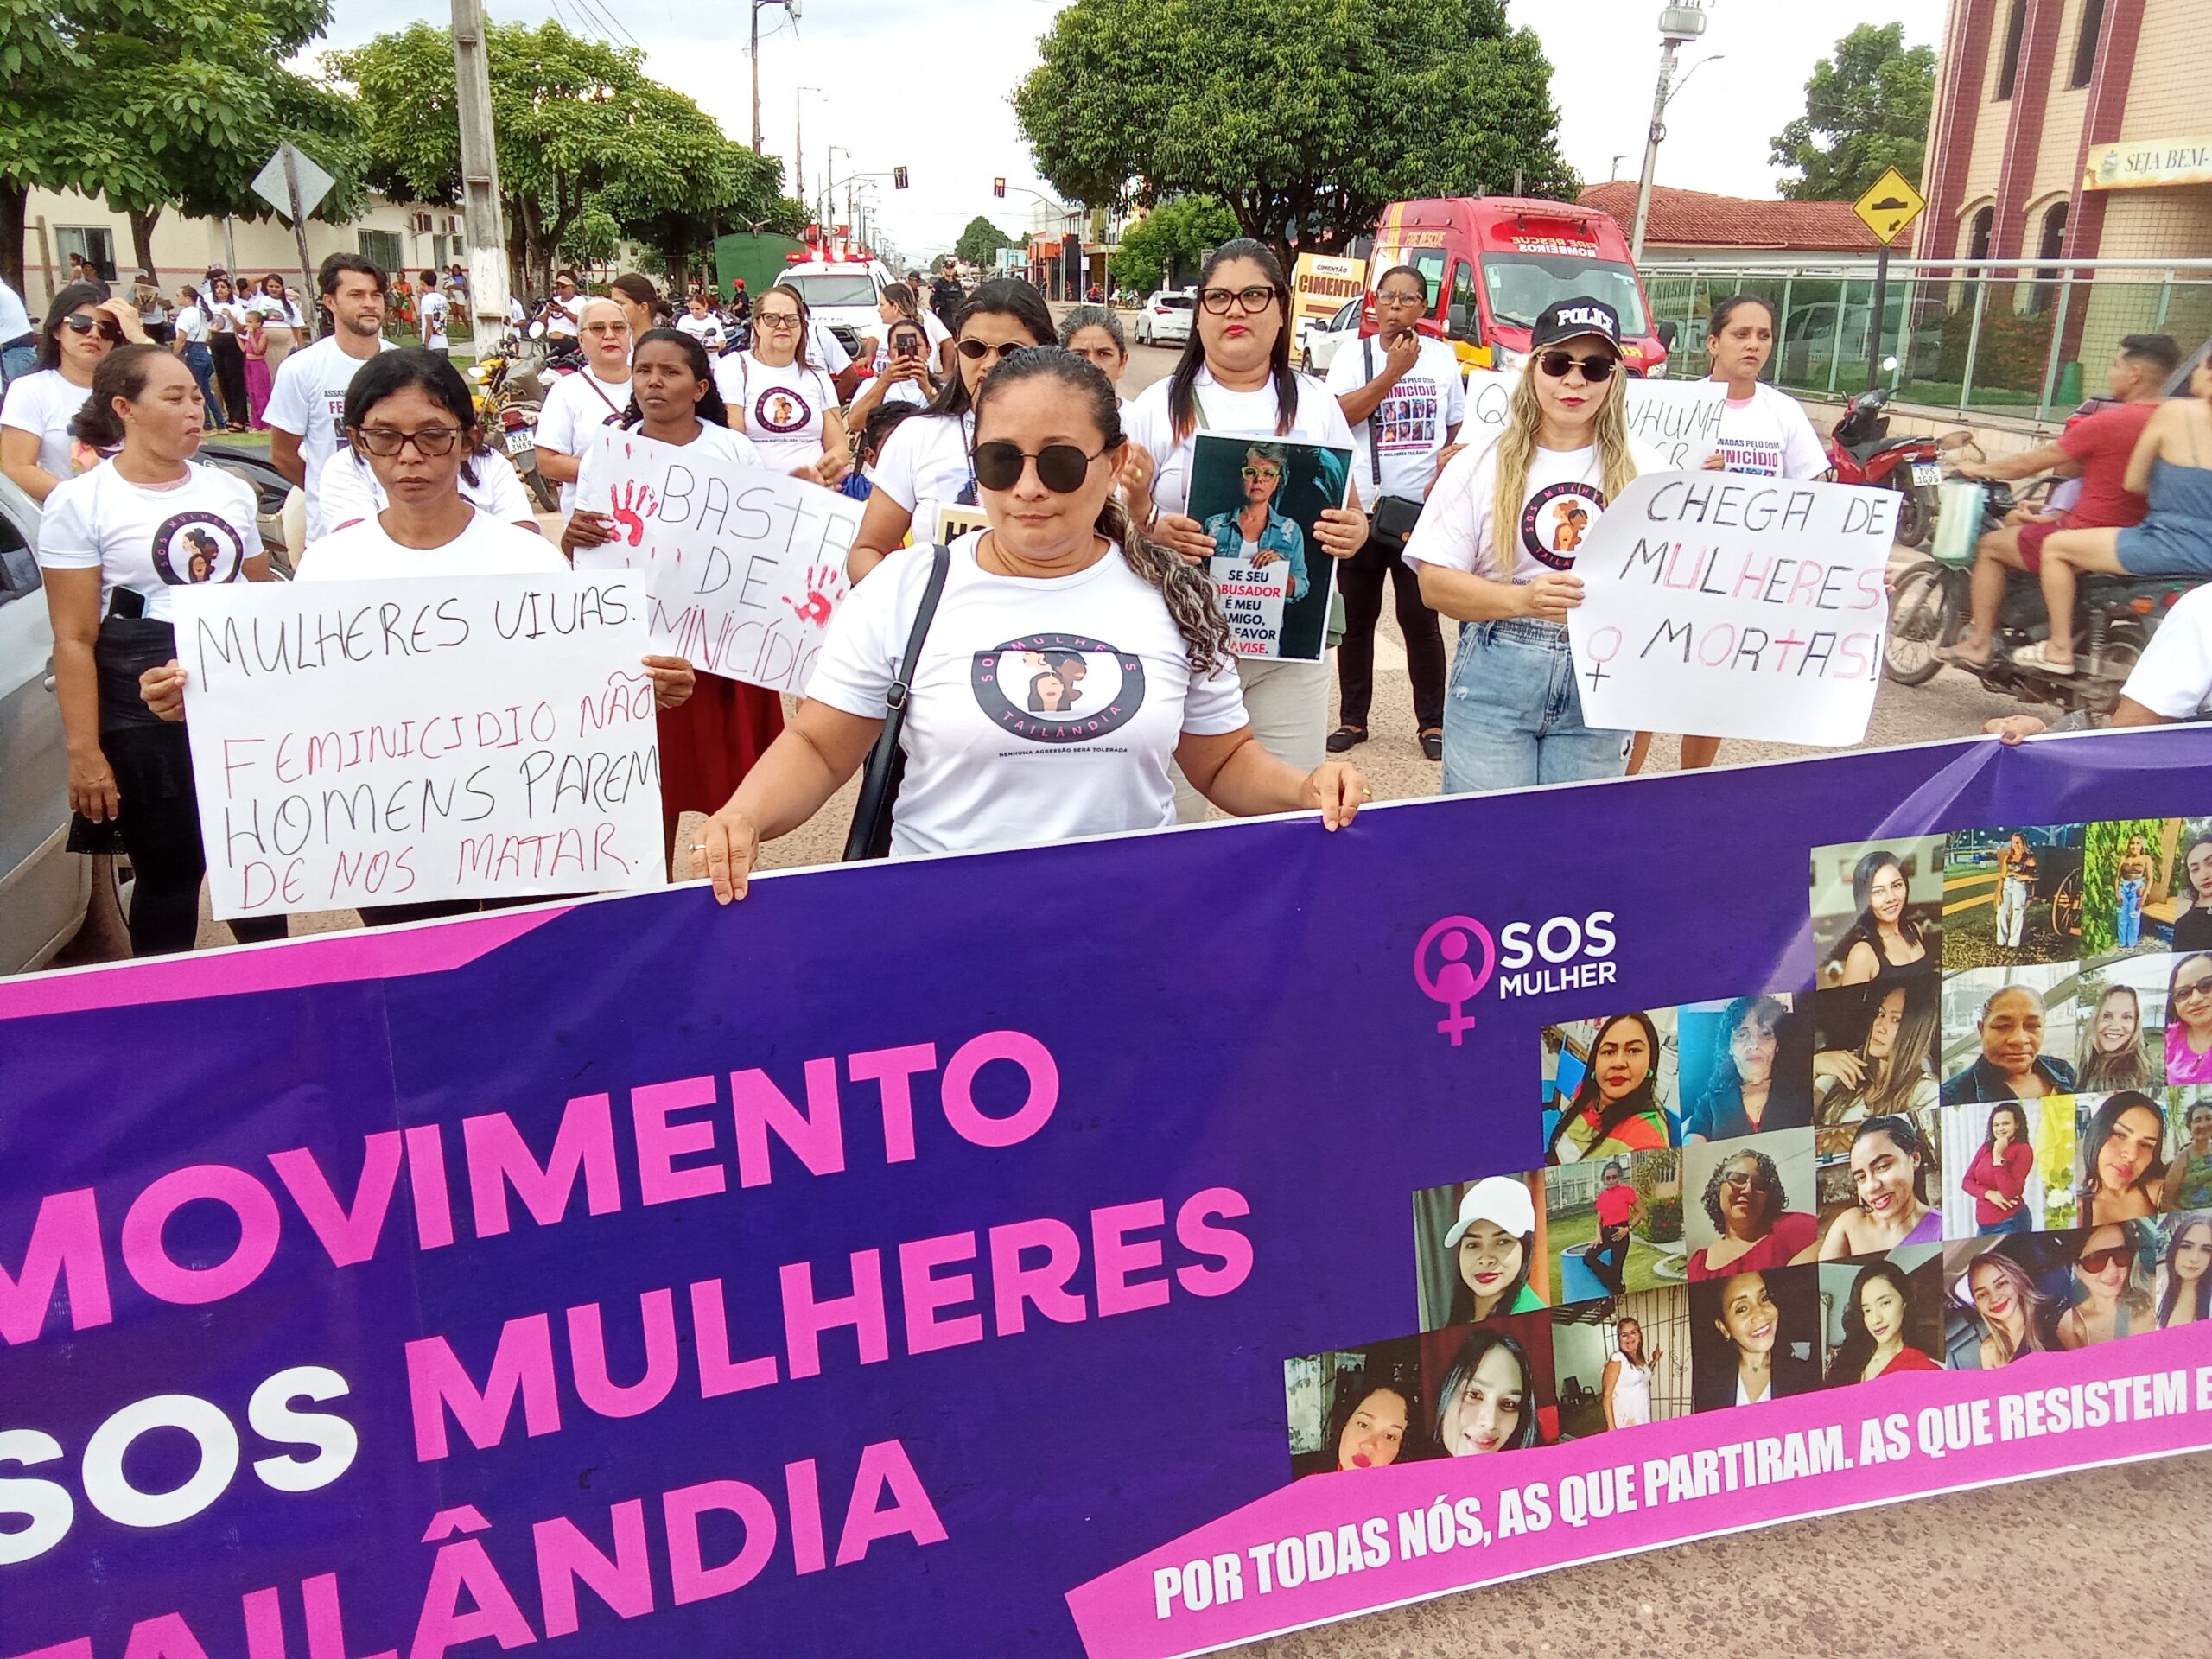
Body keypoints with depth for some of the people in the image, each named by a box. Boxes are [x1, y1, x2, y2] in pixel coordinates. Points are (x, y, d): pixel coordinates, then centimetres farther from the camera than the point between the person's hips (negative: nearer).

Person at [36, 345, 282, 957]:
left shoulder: (231, 490, 10)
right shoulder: (79, 503, -4)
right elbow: (75, 639, -7)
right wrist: (84, 752, -12)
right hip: (145, 722, -4)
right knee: (168, 874, 5)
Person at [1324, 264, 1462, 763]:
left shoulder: (1443, 357, 8)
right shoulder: (1354, 356, 3)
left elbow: (1459, 429, 15)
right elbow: (1340, 414, -13)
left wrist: (1448, 464, -4)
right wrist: (1393, 370, -12)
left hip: (1422, 512, 0)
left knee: (1421, 620, 3)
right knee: (1356, 619, 8)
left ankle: (1432, 722, 13)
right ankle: (1352, 719, 19)